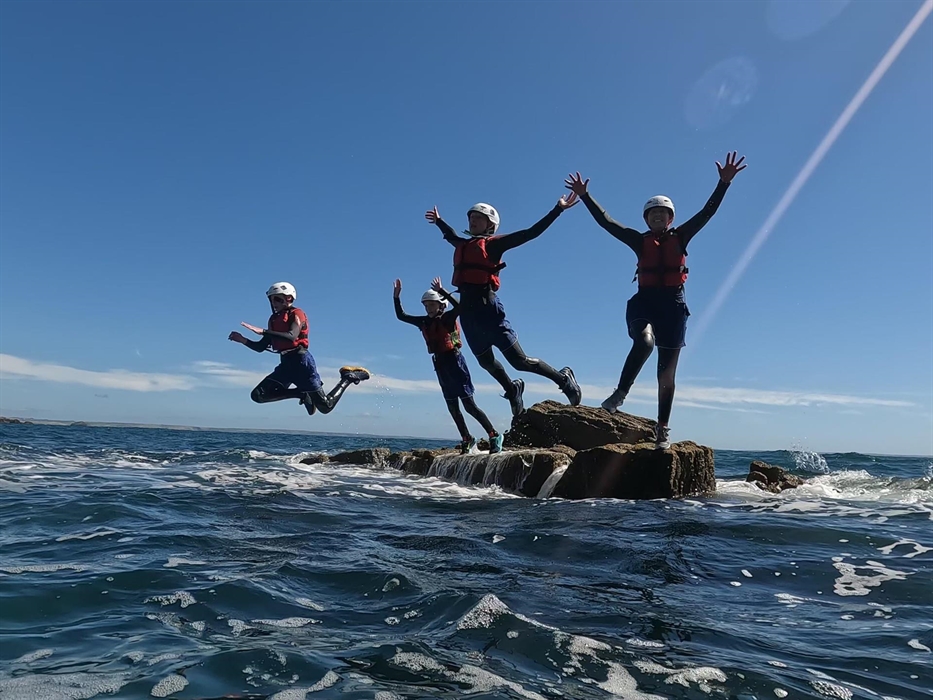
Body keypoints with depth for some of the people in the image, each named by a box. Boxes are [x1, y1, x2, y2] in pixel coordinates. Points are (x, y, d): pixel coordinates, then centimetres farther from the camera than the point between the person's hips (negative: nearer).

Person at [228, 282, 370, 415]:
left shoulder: (296, 314, -5)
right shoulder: (273, 319, 16)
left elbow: (292, 337, -25)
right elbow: (261, 347, 18)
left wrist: (263, 331, -29)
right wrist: (242, 340, 3)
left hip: (301, 361, -7)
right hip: (285, 364, 7)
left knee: (325, 407, -7)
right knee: (258, 395, -7)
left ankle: (348, 377, 17)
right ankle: (301, 393, 1)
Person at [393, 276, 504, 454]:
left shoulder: (448, 318, -9)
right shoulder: (424, 322, 9)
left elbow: (459, 307, -31)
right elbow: (401, 316, 16)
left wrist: (441, 291, -33)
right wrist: (396, 296, 5)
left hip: (454, 361, -7)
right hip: (440, 364, 8)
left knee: (469, 404, -8)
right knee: (453, 407, 12)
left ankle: (494, 435, -1)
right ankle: (467, 440, 24)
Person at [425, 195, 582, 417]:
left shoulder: (494, 243, 2)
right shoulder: (463, 245, 19)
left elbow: (531, 233, 0)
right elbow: (451, 235, 44)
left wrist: (558, 208, -2)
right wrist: (438, 221, 58)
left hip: (487, 305, -7)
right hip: (467, 308, 7)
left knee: (519, 360, -7)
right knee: (485, 361, 17)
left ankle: (564, 379, 11)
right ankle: (512, 391, 41)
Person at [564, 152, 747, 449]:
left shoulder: (681, 237, 9)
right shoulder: (640, 241, 9)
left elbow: (708, 211, 3)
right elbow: (605, 221, 5)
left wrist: (724, 183, -7)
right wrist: (584, 196, 2)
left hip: (673, 305, 1)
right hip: (644, 302, -1)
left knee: (666, 373, 4)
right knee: (644, 341, -36)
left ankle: (663, 430, 12)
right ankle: (620, 394, -21)